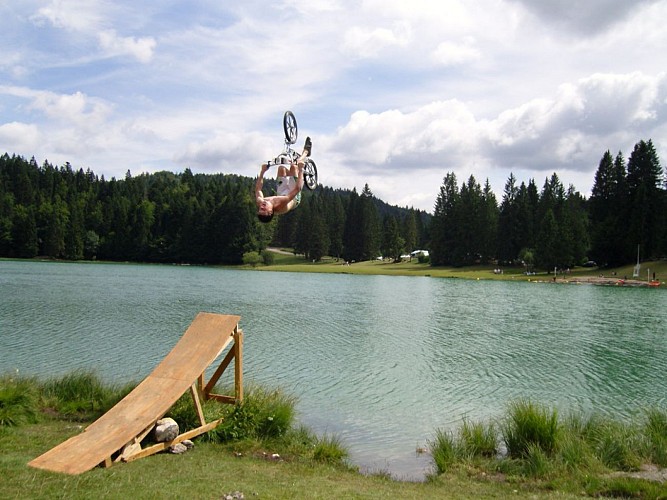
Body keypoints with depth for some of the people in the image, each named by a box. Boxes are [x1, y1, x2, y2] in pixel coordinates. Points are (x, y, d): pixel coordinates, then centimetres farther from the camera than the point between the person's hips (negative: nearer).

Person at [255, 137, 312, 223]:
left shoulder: (259, 204, -34)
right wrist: (300, 169, -38)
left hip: (281, 194, 5)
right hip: (295, 199, -5)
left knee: (281, 167, 7)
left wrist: (262, 171, -8)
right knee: (293, 166, -8)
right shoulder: (281, 206, -48)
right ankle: (306, 151, 24)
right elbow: (298, 188, -44)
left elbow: (258, 189, -12)